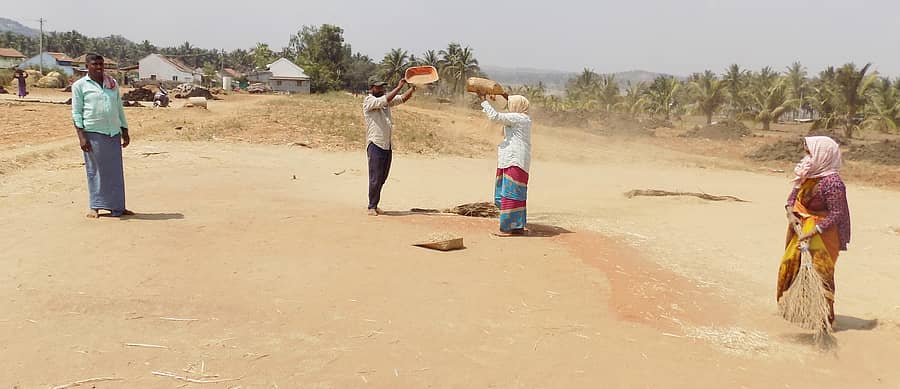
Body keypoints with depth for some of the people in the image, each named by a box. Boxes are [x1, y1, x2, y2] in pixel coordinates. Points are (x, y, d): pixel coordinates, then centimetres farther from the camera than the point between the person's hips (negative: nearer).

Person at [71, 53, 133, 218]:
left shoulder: (113, 83, 15)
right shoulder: (80, 85, 3)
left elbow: (119, 109, 19)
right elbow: (76, 112, -1)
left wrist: (125, 131, 14)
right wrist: (81, 136, -11)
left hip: (113, 133, 4)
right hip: (93, 133, -4)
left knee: (115, 170, 5)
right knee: (94, 170, 0)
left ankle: (117, 207, 10)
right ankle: (95, 207, 7)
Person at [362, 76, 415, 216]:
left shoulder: (386, 100, 14)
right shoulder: (368, 101, -8)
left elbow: (403, 98, 9)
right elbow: (384, 100, -23)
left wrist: (413, 88, -6)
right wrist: (399, 87, -21)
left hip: (388, 145, 7)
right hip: (375, 145, -7)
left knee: (382, 178, 11)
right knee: (375, 178, -5)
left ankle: (374, 205, 20)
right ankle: (371, 207, 5)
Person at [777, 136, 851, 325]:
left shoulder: (831, 182, -24)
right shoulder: (808, 173, 1)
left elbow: (836, 214, -23)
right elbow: (795, 193, 15)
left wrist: (813, 231, -27)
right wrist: (790, 208, -4)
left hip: (821, 232, -9)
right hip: (801, 226, 9)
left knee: (817, 272, -2)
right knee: (791, 264, 17)